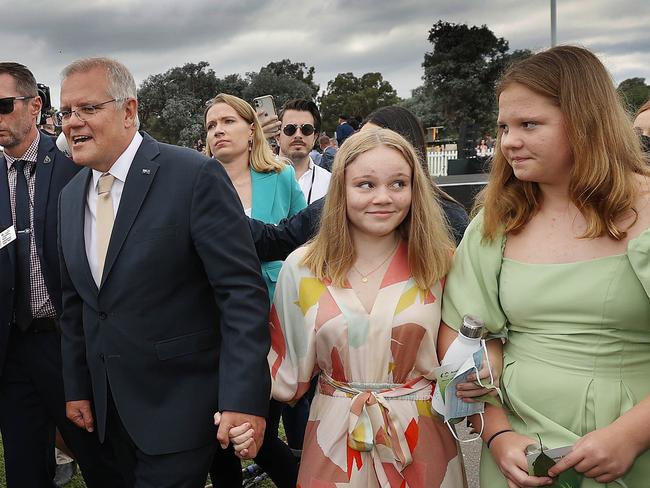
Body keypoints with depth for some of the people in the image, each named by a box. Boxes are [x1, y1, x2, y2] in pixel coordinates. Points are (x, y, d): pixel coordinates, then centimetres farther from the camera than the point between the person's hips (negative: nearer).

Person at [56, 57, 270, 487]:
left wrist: (244, 399, -24)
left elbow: (242, 291, -19)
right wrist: (76, 387, 14)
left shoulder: (196, 176, -15)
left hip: (179, 405, -6)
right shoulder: (71, 196, 7)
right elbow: (75, 302, 15)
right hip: (110, 409, 7)